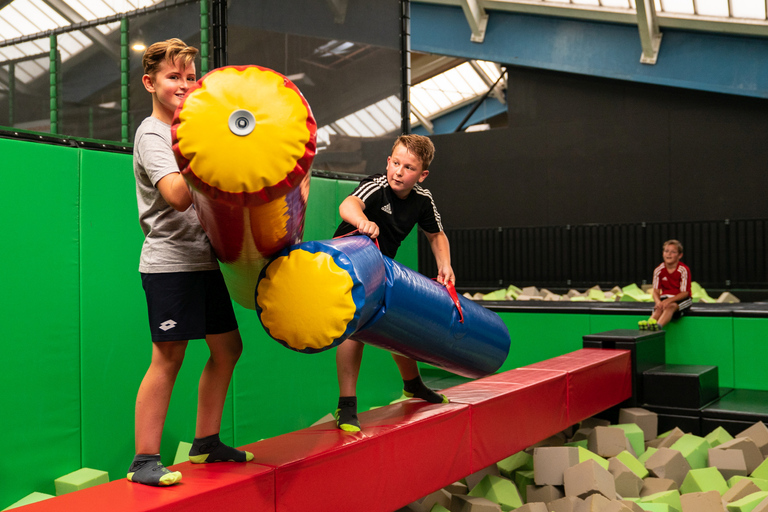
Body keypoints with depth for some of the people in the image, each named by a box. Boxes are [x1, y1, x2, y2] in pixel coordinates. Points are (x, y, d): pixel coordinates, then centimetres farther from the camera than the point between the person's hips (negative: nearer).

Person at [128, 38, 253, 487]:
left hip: (204, 258, 9)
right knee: (168, 357, -9)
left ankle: (206, 442, 22)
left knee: (227, 347, 10)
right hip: (169, 261, -9)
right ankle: (145, 461, 1)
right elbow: (178, 197, -23)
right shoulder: (152, 134, -7)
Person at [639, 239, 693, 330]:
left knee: (671, 306, -35)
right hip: (665, 297, 4)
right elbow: (656, 291, -1)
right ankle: (648, 323, -56)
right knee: (659, 308, -29)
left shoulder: (684, 270, -11)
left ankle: (658, 325, -60)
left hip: (681, 299, -4)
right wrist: (658, 302, -24)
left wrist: (669, 300, -29)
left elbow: (685, 293, -14)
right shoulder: (658, 270, 0)